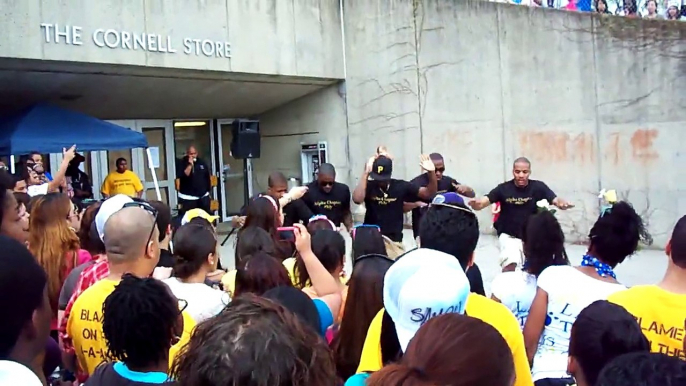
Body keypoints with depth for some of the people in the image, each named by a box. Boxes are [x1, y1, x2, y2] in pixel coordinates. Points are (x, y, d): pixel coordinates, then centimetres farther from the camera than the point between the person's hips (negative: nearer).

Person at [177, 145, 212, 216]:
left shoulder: (201, 162, 7)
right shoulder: (182, 163, -4)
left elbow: (208, 177, 15)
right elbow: (182, 176, -20)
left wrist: (208, 190, 15)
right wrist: (190, 165, -20)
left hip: (203, 196, 4)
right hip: (188, 198, -4)